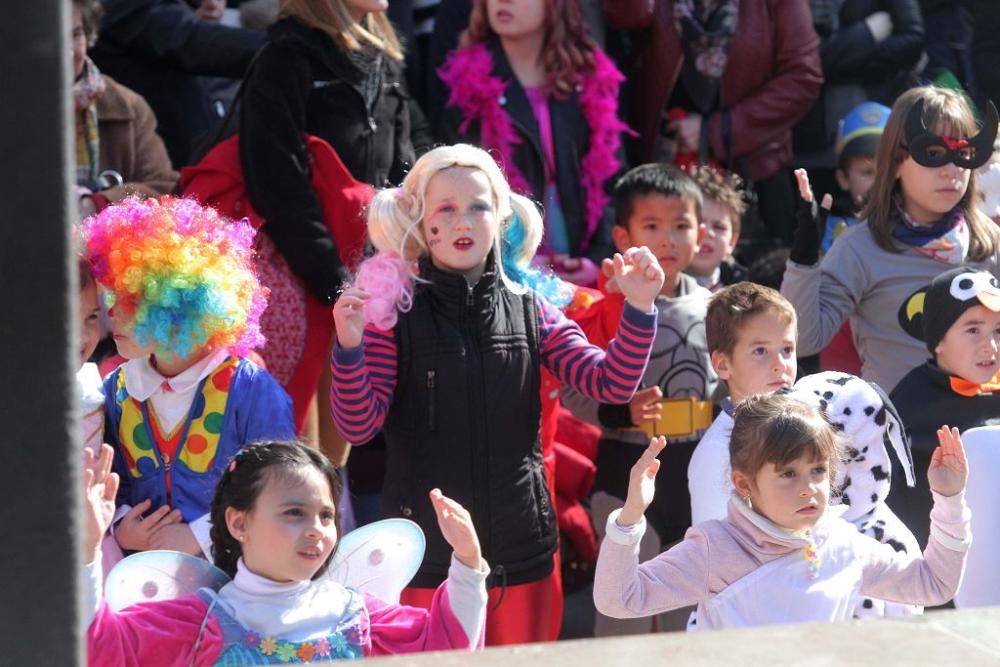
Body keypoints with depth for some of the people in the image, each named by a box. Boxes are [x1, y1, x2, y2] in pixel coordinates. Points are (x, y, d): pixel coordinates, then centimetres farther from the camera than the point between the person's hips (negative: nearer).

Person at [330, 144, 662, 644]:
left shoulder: (530, 312, 5)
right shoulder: (396, 313, -5)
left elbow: (611, 385, -1)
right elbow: (359, 426, -9)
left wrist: (639, 308, -15)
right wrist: (349, 346, -25)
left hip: (522, 555, 3)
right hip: (425, 556, -3)